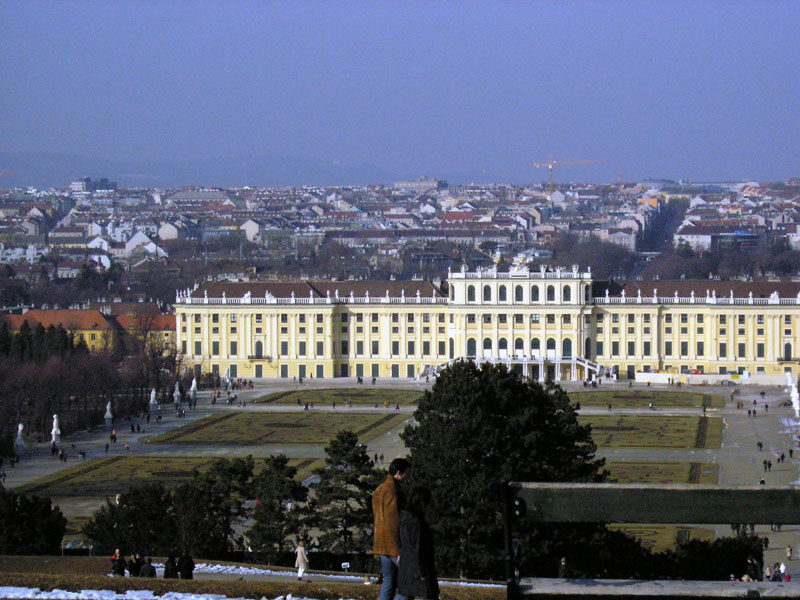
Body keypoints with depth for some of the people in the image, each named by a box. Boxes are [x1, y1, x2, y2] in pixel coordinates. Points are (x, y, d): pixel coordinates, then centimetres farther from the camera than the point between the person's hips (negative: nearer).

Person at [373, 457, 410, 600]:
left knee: (389, 583, 10)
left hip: (381, 544, 10)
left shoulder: (379, 490, 16)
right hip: (394, 544, -10)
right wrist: (400, 550, -18)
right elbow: (395, 522, -19)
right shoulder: (392, 491, -16)